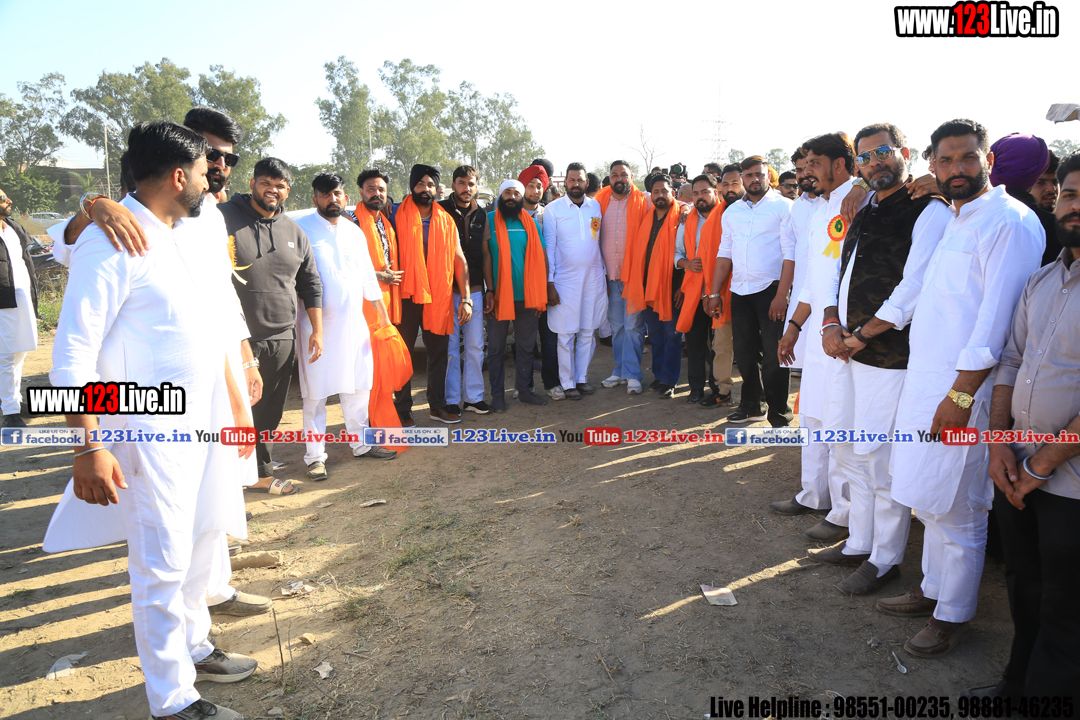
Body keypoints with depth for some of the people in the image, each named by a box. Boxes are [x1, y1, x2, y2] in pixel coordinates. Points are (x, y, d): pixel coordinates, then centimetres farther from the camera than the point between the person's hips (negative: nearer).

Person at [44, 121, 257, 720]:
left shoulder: (197, 235, 9)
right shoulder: (111, 243, -16)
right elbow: (73, 353, -17)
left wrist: (236, 400, 20)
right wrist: (89, 447, -20)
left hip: (208, 417, 8)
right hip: (153, 429, -8)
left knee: (202, 541, 19)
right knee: (163, 565, 2)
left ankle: (193, 647, 40)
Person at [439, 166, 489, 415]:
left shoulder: (481, 215, 11)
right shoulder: (440, 211, -1)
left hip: (474, 290, 4)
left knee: (475, 346, 7)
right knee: (449, 346, 2)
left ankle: (474, 396, 19)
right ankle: (451, 399, 13)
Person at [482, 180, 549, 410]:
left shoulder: (530, 222, 6)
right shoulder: (490, 220, -1)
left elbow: (540, 258, 5)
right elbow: (486, 256, -5)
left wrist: (540, 293, -1)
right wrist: (489, 290, -12)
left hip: (527, 296, 3)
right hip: (500, 295, -3)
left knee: (526, 345, 11)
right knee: (496, 347, 4)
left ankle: (523, 390, 24)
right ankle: (497, 394, 14)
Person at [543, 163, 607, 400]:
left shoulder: (596, 206, 9)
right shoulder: (553, 209, -1)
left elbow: (601, 242, 14)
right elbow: (549, 248, -2)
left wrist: (606, 275, 9)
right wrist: (550, 283, -7)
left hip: (593, 278, 3)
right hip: (565, 280, -3)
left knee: (588, 332, 7)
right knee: (566, 334, 0)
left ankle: (582, 378, 20)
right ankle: (567, 383, 11)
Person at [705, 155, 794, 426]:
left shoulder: (783, 206, -2)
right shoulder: (732, 212, 13)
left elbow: (790, 254, -9)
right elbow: (725, 253, 13)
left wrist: (781, 294, -16)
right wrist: (714, 292, 7)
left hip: (771, 290, -5)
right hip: (739, 292, 5)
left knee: (773, 357, -3)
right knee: (744, 353, 12)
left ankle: (779, 414, 9)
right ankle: (750, 406, 26)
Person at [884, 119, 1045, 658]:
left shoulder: (1008, 221, -13)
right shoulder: (955, 220, 17)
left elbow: (996, 320, -19)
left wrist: (961, 395, -21)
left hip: (962, 386, -9)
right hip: (925, 380, 9)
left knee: (955, 510, 3)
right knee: (929, 502, 17)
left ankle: (952, 615, 19)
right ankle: (933, 589, 33)